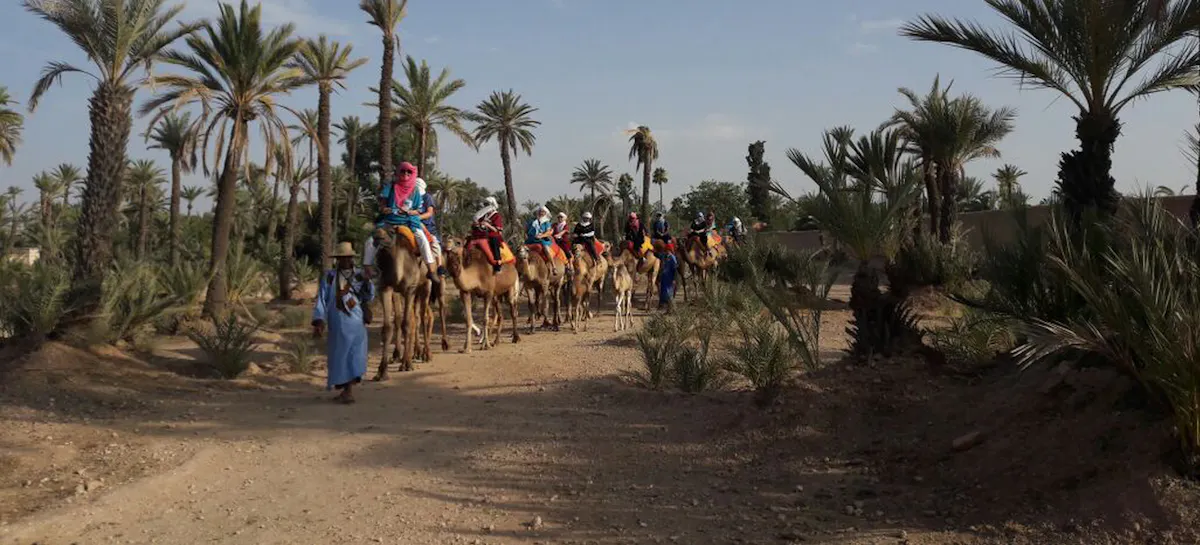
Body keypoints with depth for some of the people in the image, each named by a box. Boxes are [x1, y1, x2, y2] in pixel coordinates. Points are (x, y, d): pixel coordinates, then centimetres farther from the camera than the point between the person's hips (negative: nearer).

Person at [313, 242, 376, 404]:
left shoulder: (359, 275, 5)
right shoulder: (329, 277, -1)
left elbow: (369, 297, 6)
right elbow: (321, 300, -4)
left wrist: (367, 284, -13)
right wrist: (319, 322, -12)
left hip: (357, 323, 2)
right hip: (338, 324, -1)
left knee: (354, 356, -1)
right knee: (340, 355, 4)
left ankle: (348, 390, 7)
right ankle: (346, 391, 15)